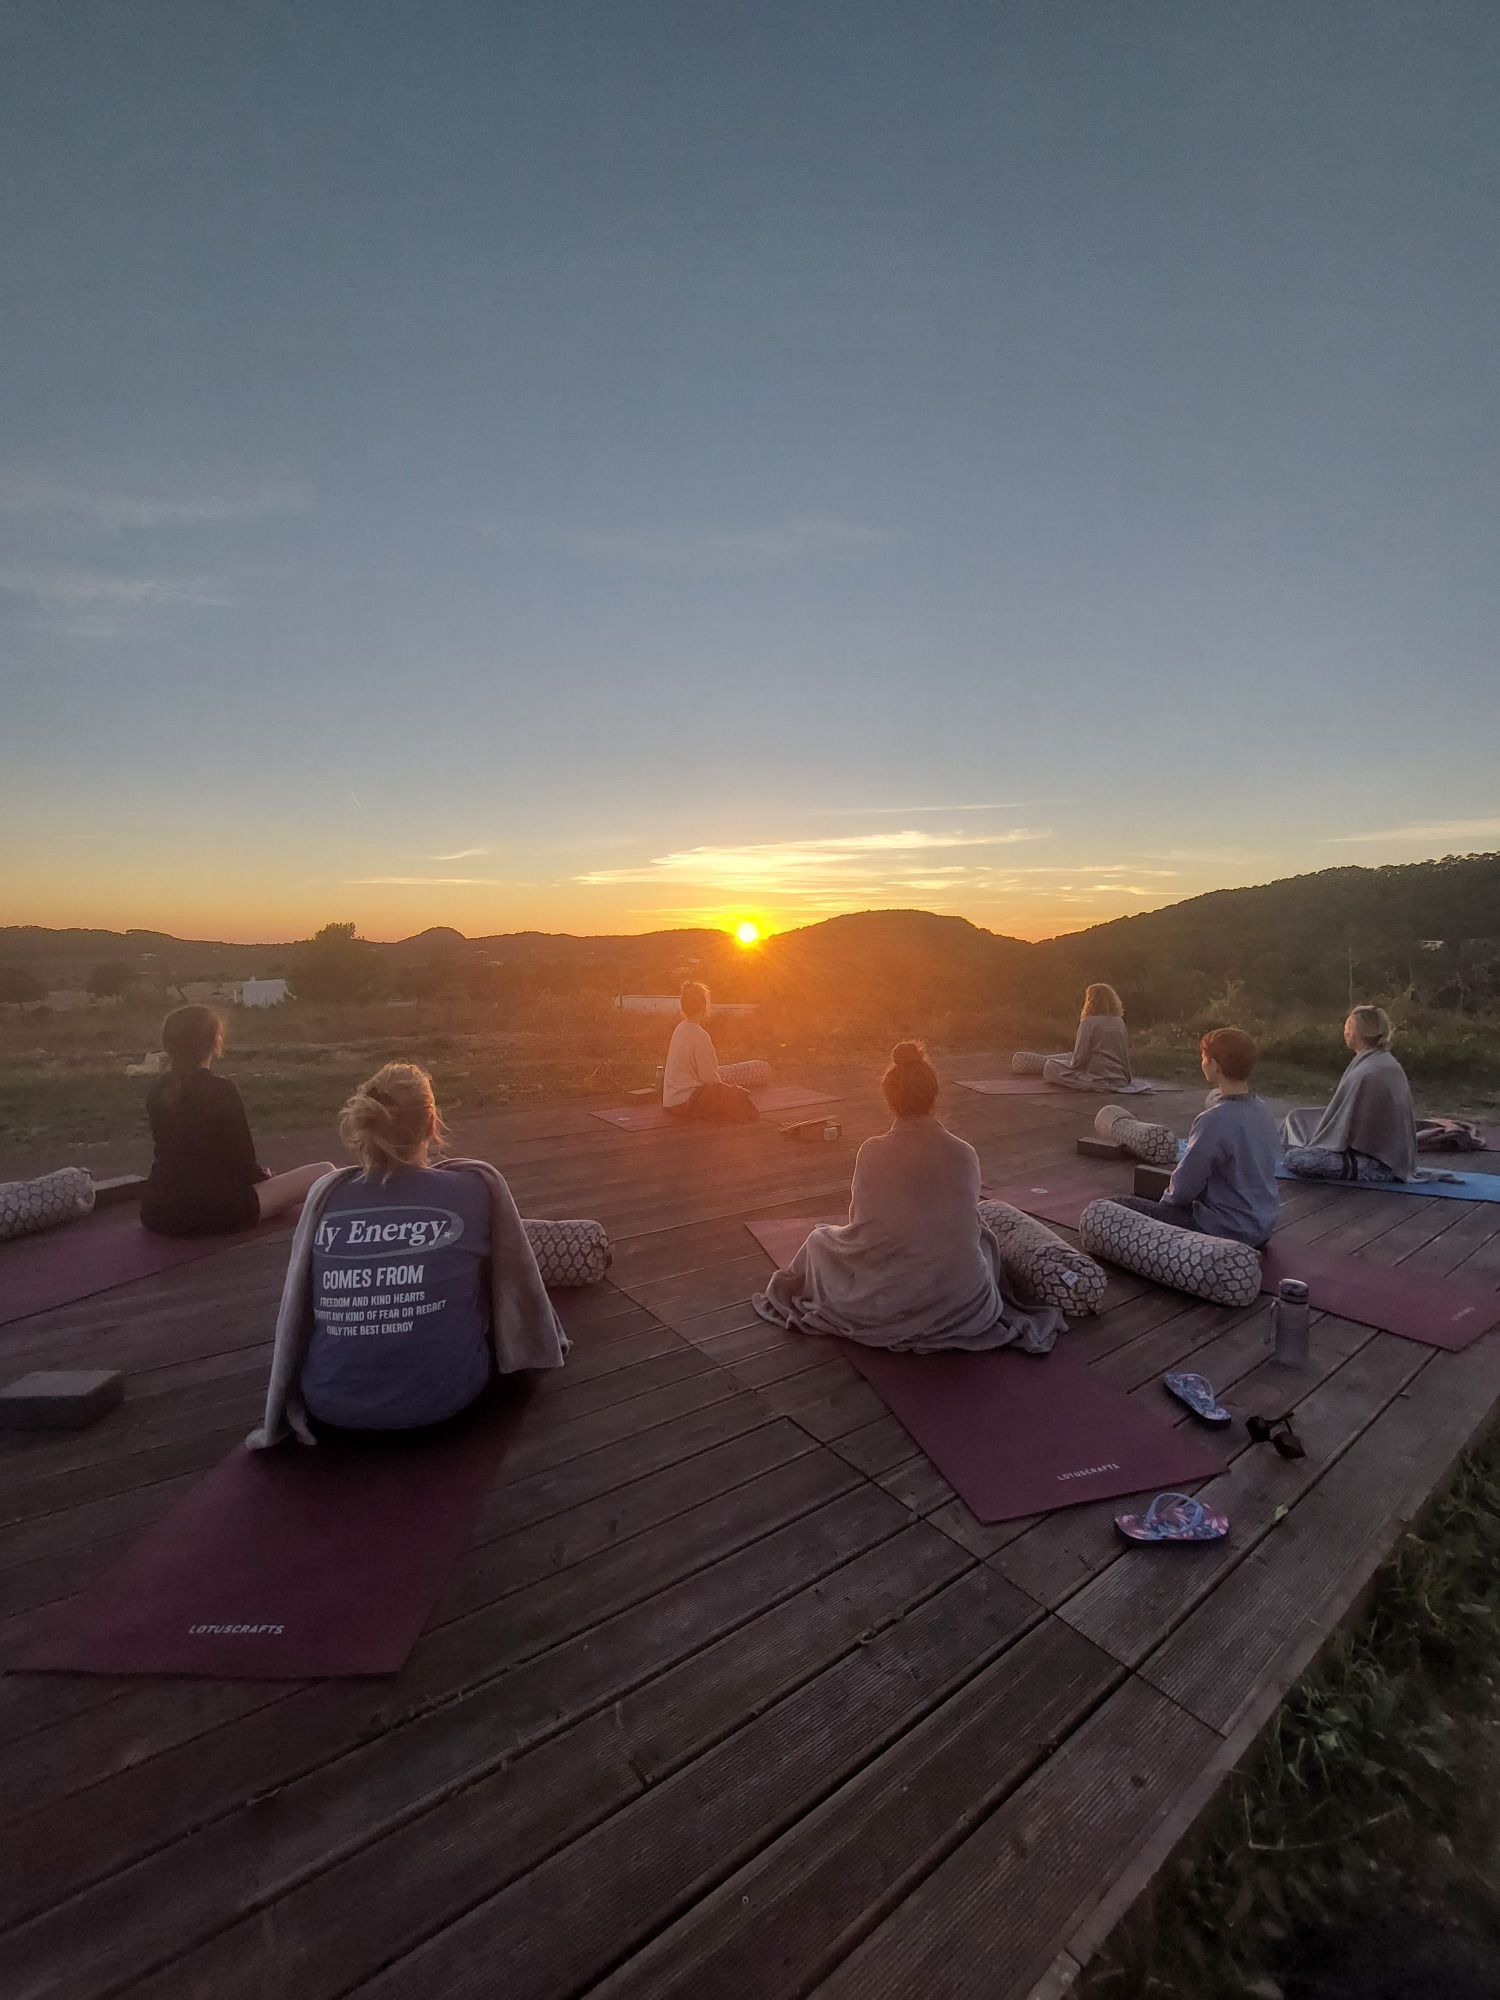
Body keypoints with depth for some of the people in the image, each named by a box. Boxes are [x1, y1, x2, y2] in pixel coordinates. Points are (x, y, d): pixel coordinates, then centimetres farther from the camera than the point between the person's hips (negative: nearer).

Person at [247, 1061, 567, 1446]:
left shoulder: (328, 1192, -5)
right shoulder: (477, 1185, -13)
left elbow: (295, 1307, 7)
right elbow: (516, 1282, 2)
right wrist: (541, 1342, 22)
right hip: (439, 1402, -3)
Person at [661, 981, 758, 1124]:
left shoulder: (681, 1028, 8)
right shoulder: (699, 1035, -20)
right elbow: (708, 1075, -18)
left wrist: (721, 1083, 13)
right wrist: (724, 1086, 0)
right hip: (686, 1101, -9)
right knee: (741, 1097, -9)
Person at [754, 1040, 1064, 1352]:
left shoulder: (873, 1152, -16)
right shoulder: (965, 1154, -10)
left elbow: (859, 1221, -4)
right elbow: (967, 1222, 4)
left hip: (889, 1302, -2)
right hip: (962, 1301, 3)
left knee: (820, 1238, 22)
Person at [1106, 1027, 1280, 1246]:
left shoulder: (1215, 1121, -27)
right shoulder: (1263, 1109, -1)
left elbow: (1185, 1185, -19)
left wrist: (1168, 1199, 4)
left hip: (1226, 1231, -9)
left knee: (1118, 1206, -9)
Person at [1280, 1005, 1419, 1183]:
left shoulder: (1363, 1074, -26)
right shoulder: (1390, 1064, 2)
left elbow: (1343, 1120, -17)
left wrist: (1312, 1146, -2)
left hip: (1375, 1164, -9)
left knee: (1294, 1158, -23)